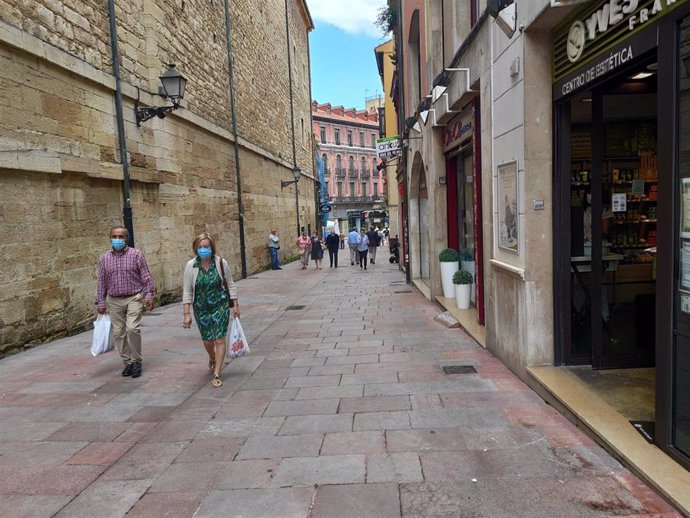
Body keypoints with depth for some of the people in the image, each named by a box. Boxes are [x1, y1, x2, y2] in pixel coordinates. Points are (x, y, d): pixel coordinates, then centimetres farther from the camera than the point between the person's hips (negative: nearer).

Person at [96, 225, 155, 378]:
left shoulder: (136, 254, -1)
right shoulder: (104, 258, 8)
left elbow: (146, 277, -2)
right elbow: (101, 282, 11)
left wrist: (149, 295, -10)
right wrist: (100, 302, 9)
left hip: (134, 298, -4)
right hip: (114, 301, 4)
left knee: (132, 329, -15)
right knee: (119, 333, 5)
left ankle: (137, 361, 1)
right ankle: (128, 362, 17)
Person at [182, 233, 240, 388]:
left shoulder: (221, 263, -8)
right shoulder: (191, 266, -7)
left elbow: (230, 285, 2)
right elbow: (187, 291, -4)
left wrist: (235, 305, 2)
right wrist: (186, 314, -6)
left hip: (221, 306, -1)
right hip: (201, 309, 1)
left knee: (220, 339, -6)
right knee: (207, 340, 11)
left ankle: (217, 374, 5)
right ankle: (212, 359, 46)